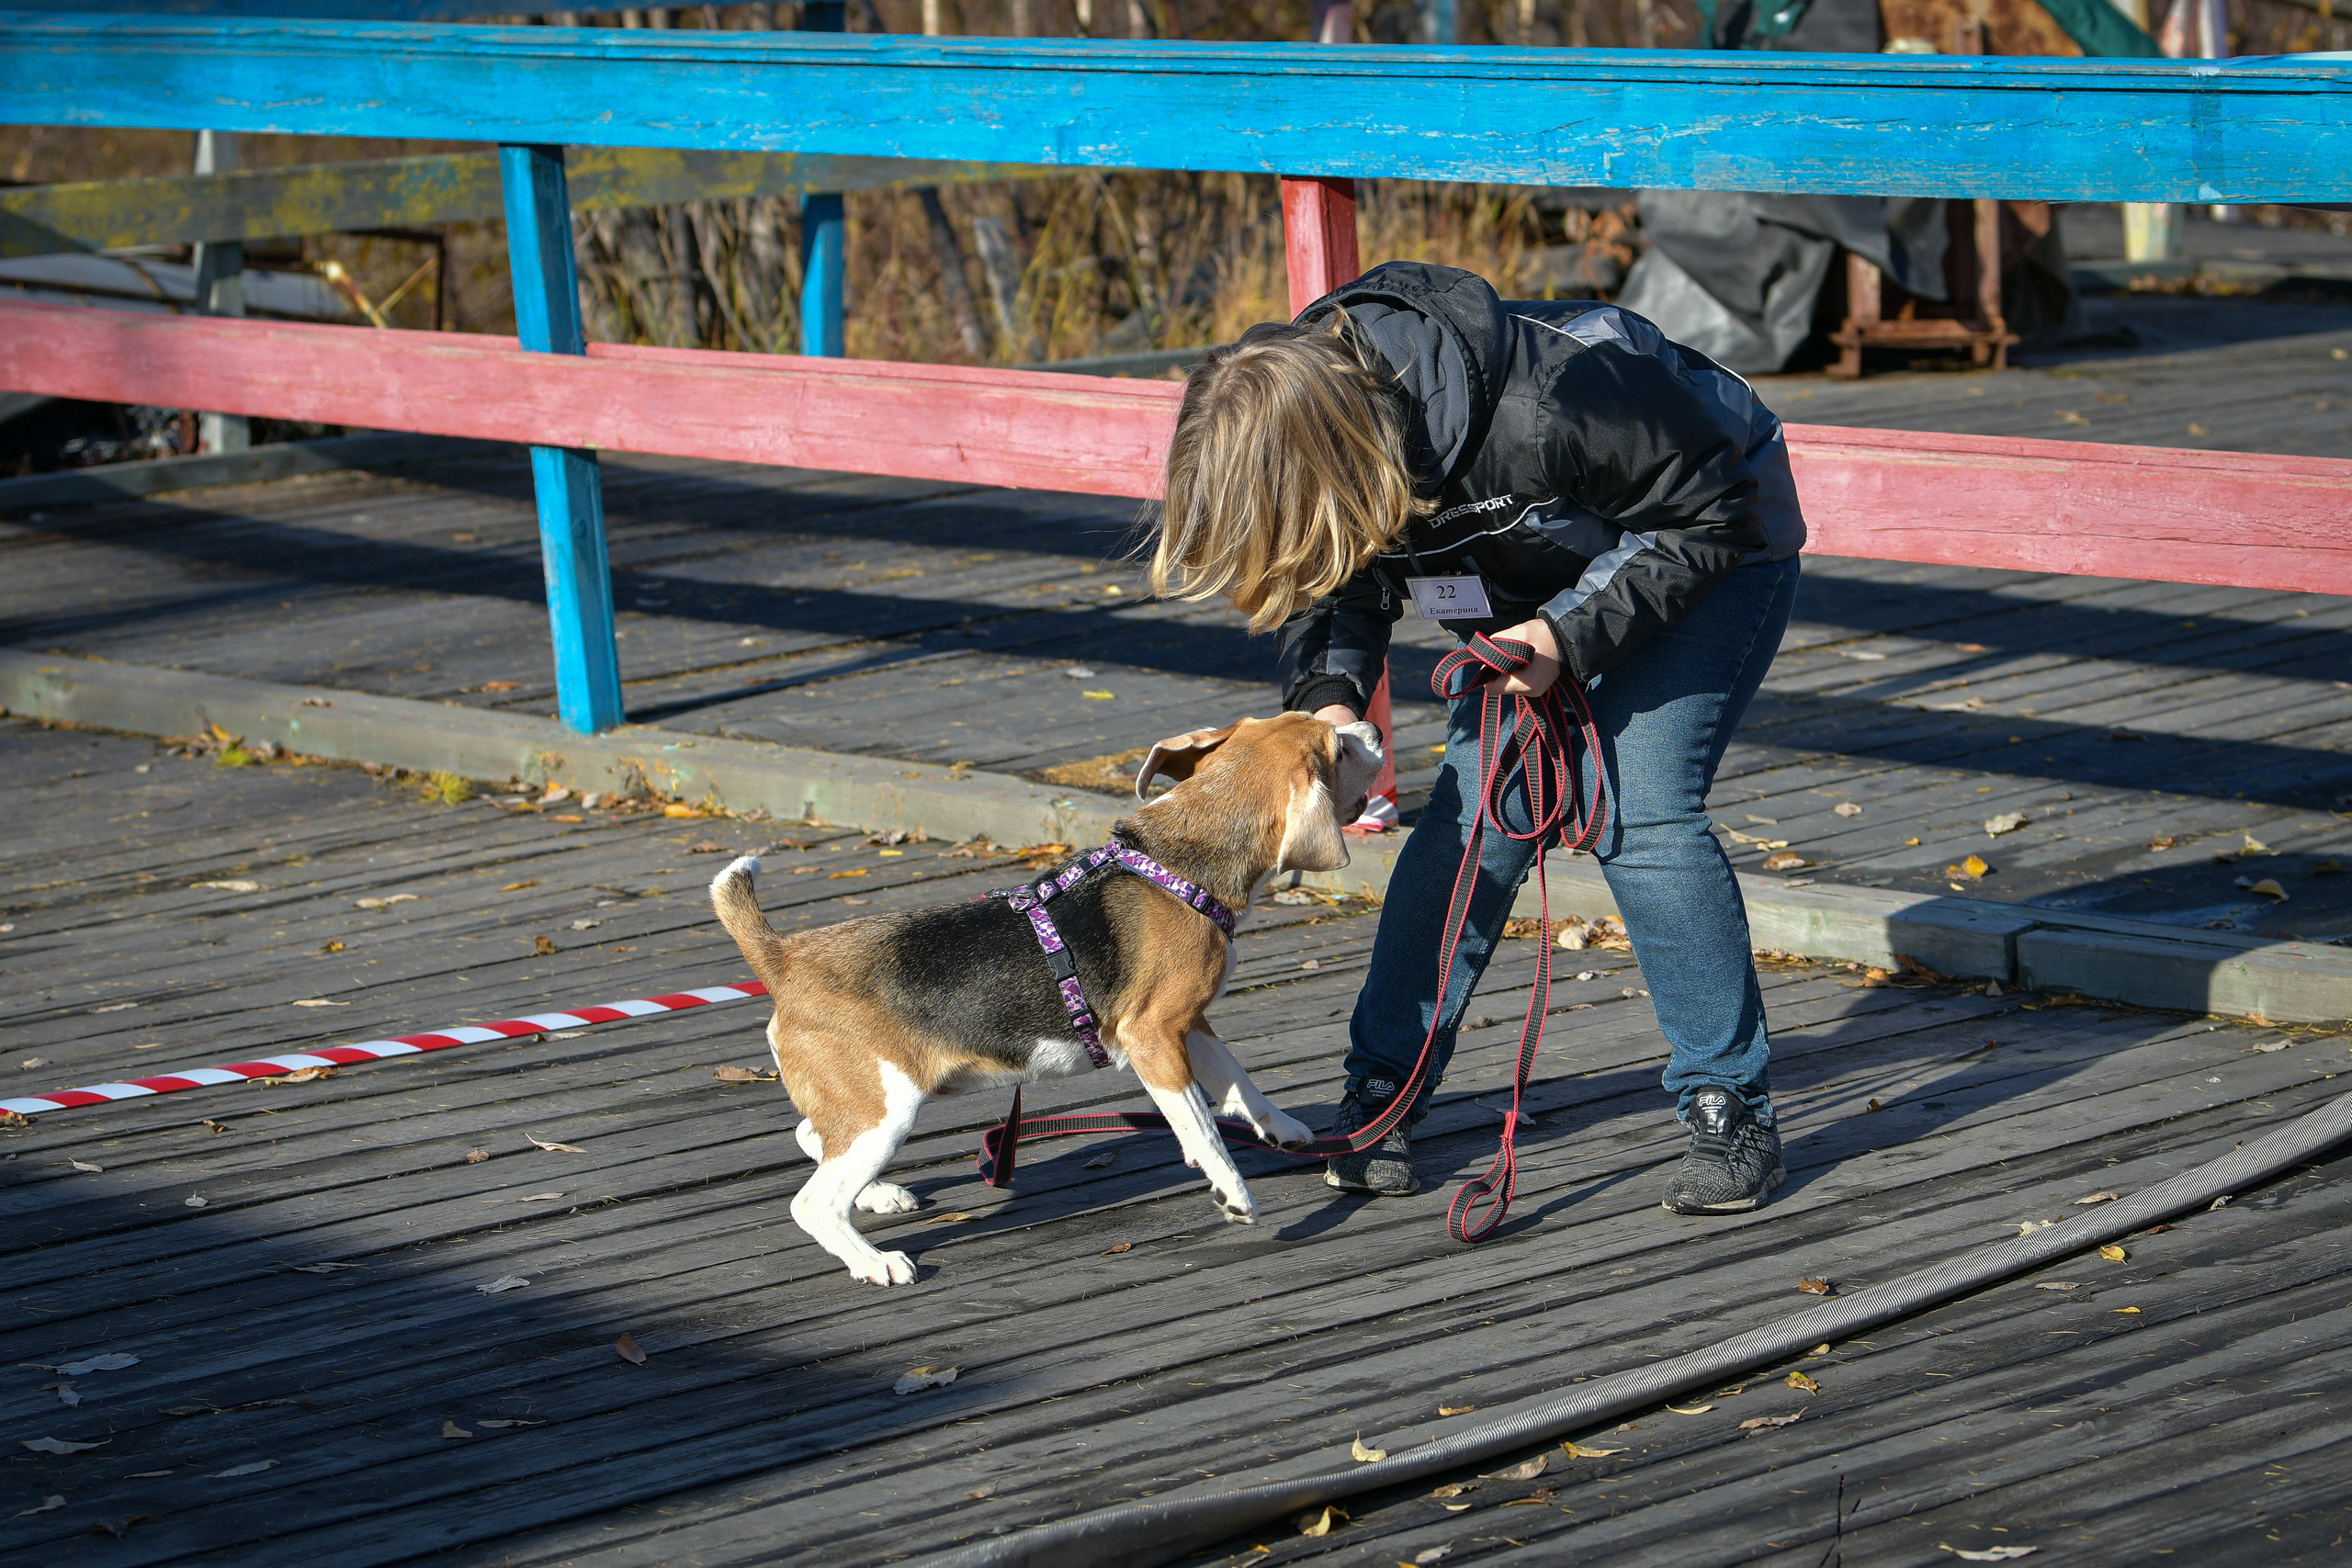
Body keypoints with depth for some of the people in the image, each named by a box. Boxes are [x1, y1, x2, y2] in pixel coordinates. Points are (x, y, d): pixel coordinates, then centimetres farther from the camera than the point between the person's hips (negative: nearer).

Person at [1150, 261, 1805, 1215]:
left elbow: (1710, 509, -27)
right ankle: (1383, 1089, 8)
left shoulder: (1539, 409, -41)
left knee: (1638, 811, -19)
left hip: (1713, 545, -6)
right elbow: (1341, 578, -1)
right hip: (1554, 582, 6)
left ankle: (1732, 1108, -9)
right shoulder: (1308, 411, -20)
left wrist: (1574, 634, -33)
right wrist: (1330, 692, -21)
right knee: (1474, 815, -5)